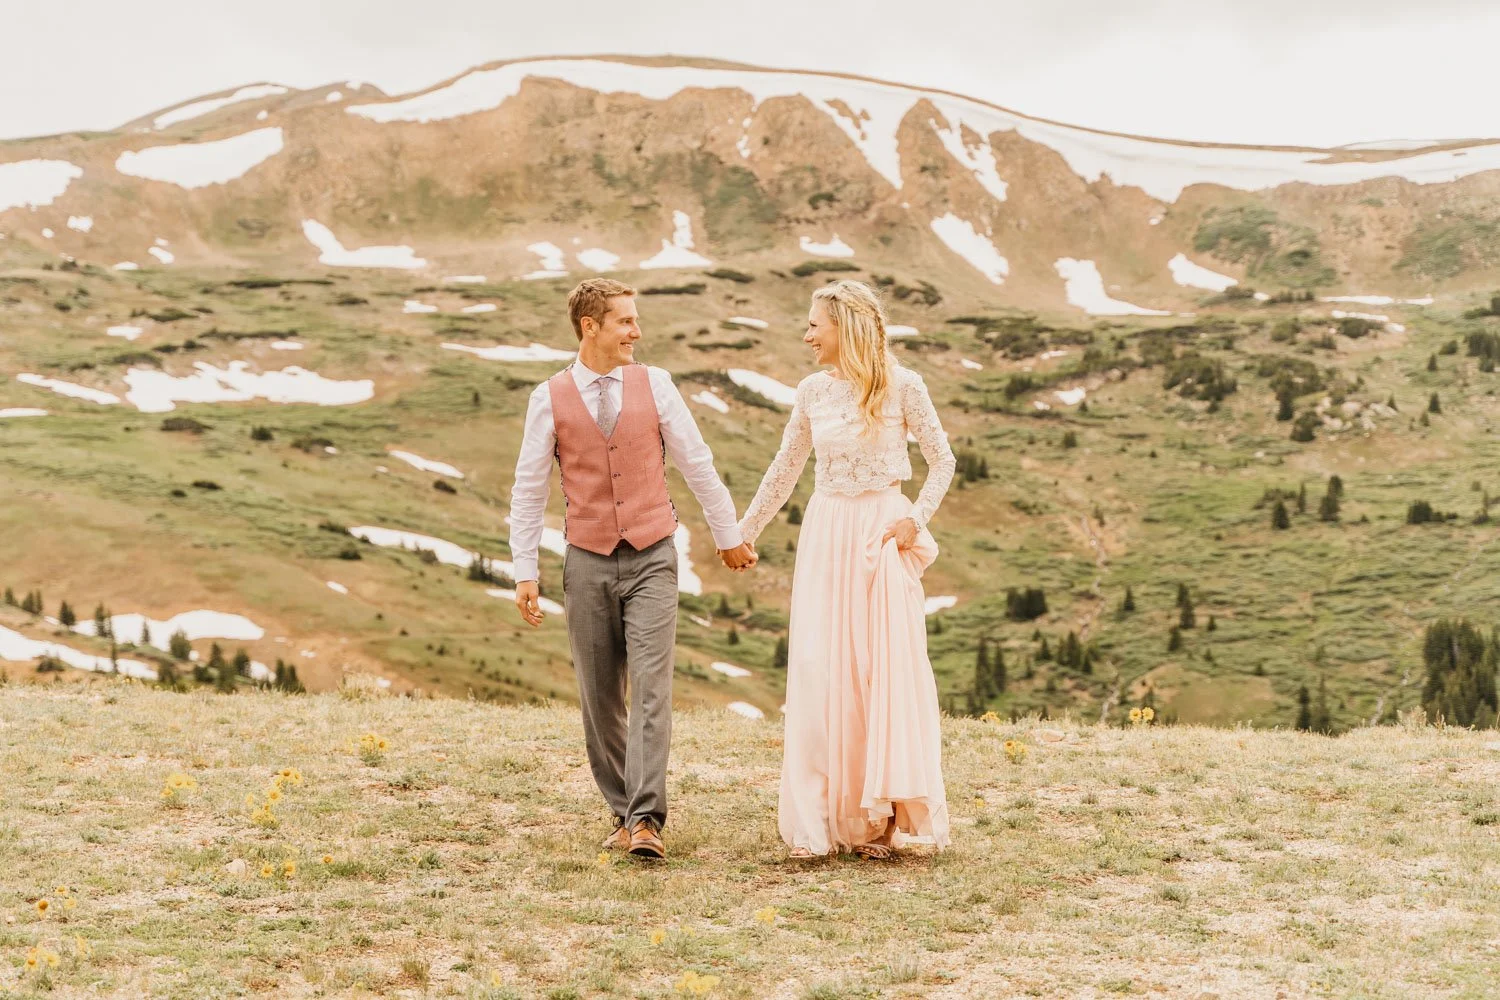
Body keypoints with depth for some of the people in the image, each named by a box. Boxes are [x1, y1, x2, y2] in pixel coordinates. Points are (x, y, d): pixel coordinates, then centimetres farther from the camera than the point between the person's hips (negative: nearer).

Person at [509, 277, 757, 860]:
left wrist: (728, 535, 13)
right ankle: (622, 812, 19)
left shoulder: (654, 385, 2)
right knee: (600, 696, 6)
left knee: (651, 688, -11)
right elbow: (528, 490, 2)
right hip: (588, 563, 0)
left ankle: (646, 821, -13)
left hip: (652, 557, 0)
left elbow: (696, 463, 9)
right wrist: (524, 573, -2)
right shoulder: (550, 399, -1)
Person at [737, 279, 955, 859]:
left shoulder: (901, 386, -5)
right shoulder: (813, 391, 6)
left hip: (882, 534, -3)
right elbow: (785, 469, 16)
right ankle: (816, 821, 6)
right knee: (818, 673, 0)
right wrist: (744, 532, 19)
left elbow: (942, 459, 2)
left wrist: (916, 518, -10)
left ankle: (877, 818, 7)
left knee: (887, 668, -3)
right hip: (825, 534, 4)